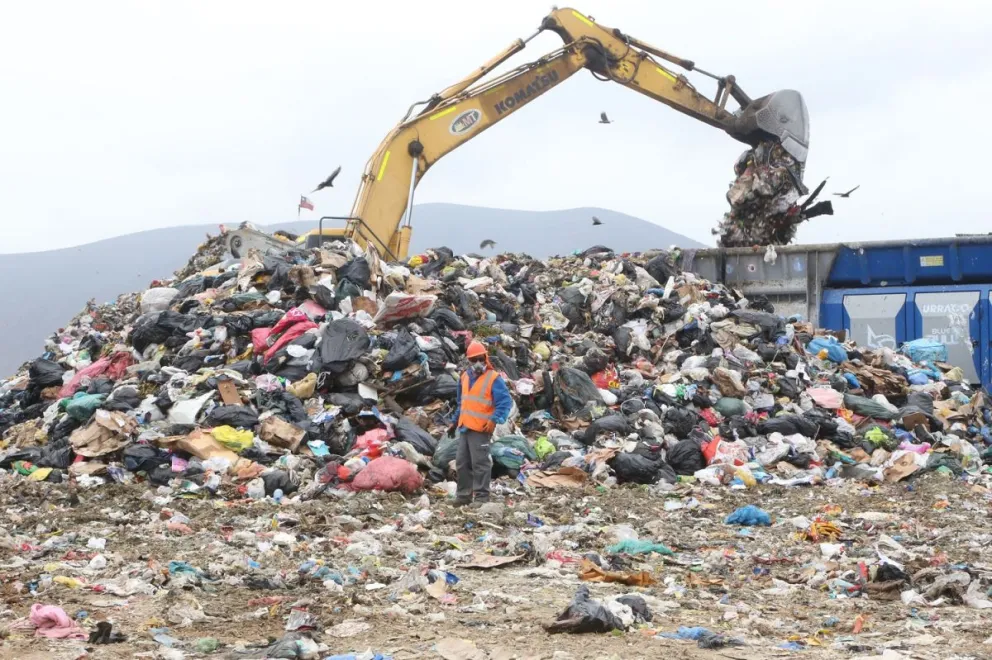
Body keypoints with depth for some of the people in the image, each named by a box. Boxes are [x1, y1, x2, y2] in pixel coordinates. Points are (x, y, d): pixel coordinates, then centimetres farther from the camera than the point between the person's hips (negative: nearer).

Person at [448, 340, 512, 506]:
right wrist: (456, 421, 26)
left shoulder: (494, 378, -9)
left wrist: (494, 420, -25)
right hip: (464, 427, 8)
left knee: (480, 463, -6)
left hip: (481, 429, -8)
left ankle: (482, 496, 0)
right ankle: (463, 495, 21)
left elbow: (505, 402, -15)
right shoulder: (465, 377, 14)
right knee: (462, 462, 12)